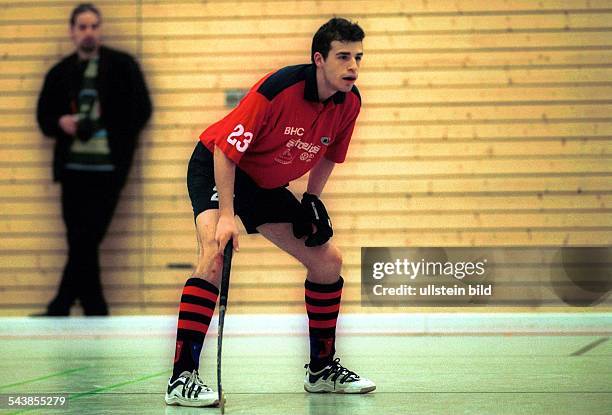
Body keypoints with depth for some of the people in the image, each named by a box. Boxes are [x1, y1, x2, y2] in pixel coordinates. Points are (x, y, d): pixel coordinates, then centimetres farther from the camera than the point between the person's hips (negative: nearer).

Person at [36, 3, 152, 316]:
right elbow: (44, 117, 16)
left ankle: (58, 312, -2)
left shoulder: (122, 66, 2)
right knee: (80, 244, 4)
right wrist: (61, 123, -6)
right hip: (73, 168, 4)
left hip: (108, 168, -4)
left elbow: (141, 111, 1)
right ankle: (96, 314, 12)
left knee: (85, 241, -9)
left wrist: (112, 133, -11)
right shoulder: (60, 73, 12)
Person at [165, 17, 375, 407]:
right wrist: (226, 215, -29)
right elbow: (226, 148, -27)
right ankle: (182, 376, -31)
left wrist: (312, 199, 1)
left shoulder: (349, 102, -11)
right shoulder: (279, 89, -32)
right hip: (216, 168, -7)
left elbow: (328, 154, 10)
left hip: (266, 185, 7)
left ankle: (322, 368, 21)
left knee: (328, 260, 4)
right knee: (216, 254, -30)